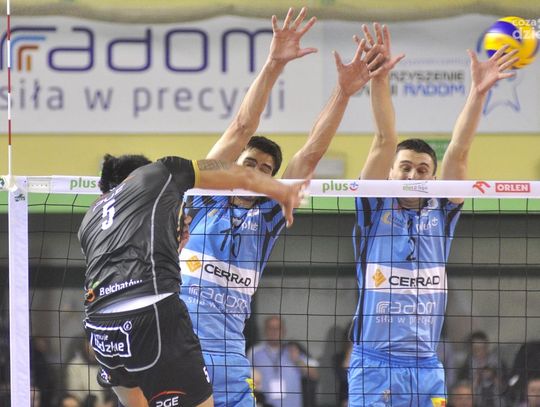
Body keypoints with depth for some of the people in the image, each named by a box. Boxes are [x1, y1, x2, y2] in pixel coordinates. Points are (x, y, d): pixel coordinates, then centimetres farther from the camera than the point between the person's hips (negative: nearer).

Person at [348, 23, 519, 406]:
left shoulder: (441, 215, 10)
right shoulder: (375, 211, 5)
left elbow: (458, 153, 0)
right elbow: (384, 142, -6)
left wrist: (478, 91, -9)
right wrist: (380, 79, -15)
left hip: (427, 369, 3)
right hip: (373, 364, -3)